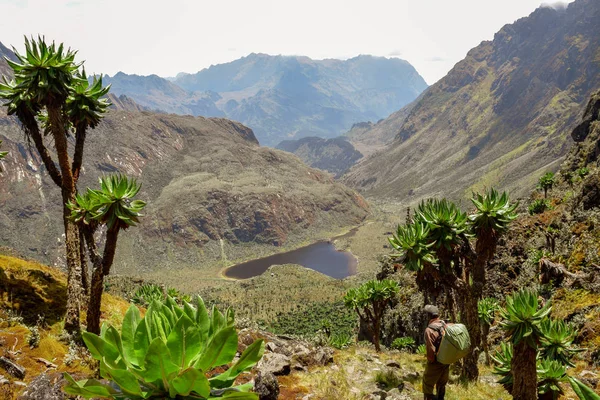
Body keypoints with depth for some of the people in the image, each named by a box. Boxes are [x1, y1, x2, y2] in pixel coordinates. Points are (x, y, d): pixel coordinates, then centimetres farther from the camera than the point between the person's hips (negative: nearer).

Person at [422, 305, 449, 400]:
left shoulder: (429, 330, -23)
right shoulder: (445, 326, -1)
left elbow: (431, 350, -23)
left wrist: (430, 361, -7)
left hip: (435, 363, -7)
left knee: (427, 387, 7)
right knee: (441, 386, 23)